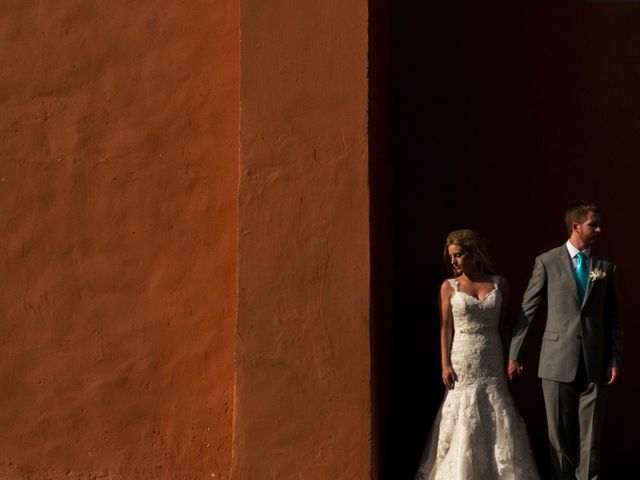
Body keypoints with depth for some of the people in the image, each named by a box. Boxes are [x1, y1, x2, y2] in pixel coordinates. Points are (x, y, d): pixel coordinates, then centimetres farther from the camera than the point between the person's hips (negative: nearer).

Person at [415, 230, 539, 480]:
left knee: (498, 421, 2)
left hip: (492, 363, 1)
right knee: (463, 424, 0)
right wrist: (445, 364, -7)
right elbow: (446, 328, 0)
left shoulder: (499, 284, 4)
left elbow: (504, 324, 9)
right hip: (462, 362, -1)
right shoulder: (449, 286, 1)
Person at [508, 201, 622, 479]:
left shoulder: (607, 267, 7)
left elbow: (613, 317, 8)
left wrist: (615, 360, 2)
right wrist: (515, 355, 1)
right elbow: (527, 310, 2)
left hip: (595, 362, 2)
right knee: (559, 431, 7)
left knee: (590, 433, 5)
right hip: (558, 361, -2)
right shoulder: (547, 262, -1)